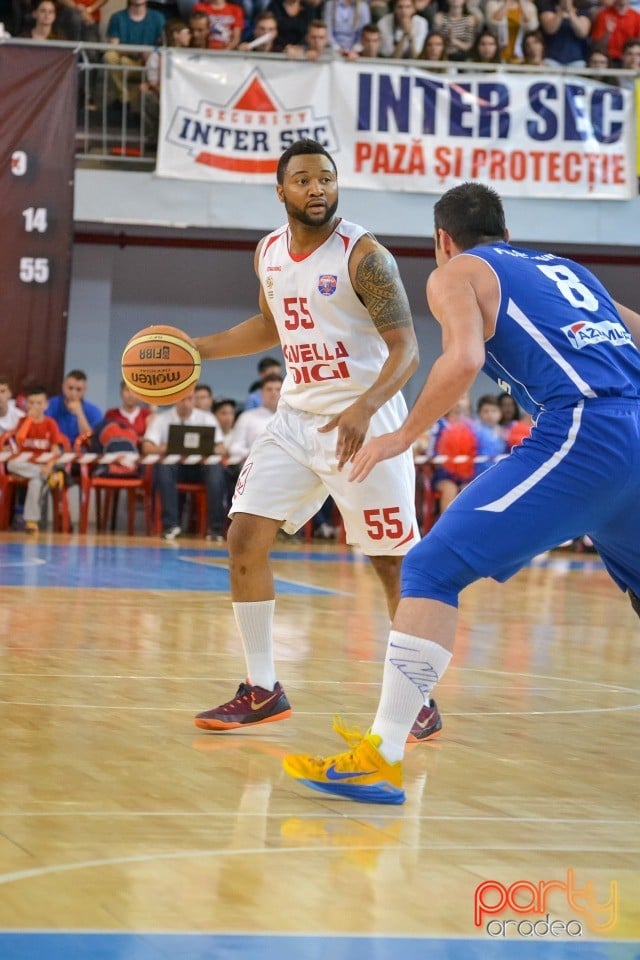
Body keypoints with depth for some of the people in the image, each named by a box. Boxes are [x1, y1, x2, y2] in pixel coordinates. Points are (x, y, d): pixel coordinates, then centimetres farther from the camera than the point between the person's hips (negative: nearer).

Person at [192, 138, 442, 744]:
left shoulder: (364, 256, -15)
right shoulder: (269, 253, 6)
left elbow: (405, 349, -19)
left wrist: (363, 409, -35)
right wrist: (197, 350, 15)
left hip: (362, 422, -6)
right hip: (297, 418, 6)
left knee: (394, 563, -2)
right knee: (244, 540, -2)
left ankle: (420, 701, 12)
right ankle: (262, 690, 8)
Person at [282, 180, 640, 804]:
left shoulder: (455, 273, 11)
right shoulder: (565, 268, 30)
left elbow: (465, 358, -8)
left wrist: (404, 436, 2)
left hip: (582, 432, -7)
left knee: (433, 569, -4)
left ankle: (381, 760, -12)